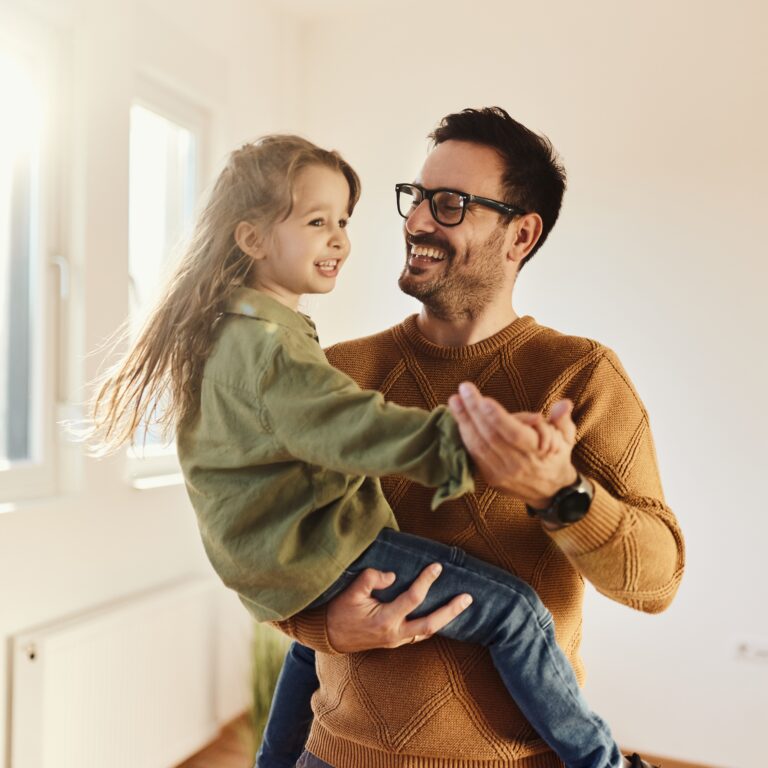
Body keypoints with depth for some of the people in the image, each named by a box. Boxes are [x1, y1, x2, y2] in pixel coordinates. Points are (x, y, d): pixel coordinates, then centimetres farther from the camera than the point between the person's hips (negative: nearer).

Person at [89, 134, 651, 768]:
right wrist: (471, 440, -43)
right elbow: (356, 428, -35)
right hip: (319, 555, -10)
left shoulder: (232, 331, 12)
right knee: (513, 607, -12)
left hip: (272, 561, 11)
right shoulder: (269, 345, -21)